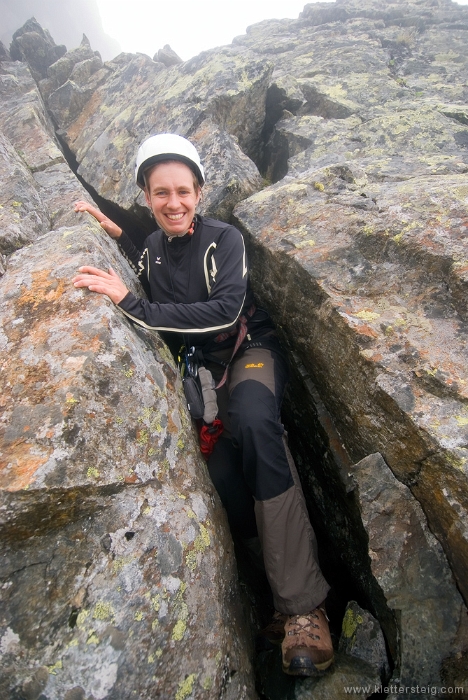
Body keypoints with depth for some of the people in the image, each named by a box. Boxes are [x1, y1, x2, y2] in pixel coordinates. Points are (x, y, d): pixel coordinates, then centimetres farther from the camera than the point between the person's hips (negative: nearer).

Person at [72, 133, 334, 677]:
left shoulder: (224, 239, -8)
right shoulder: (154, 245, 9)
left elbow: (225, 309, -23)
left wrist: (133, 306, -25)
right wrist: (116, 234, 16)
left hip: (250, 351, -4)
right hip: (199, 367, 5)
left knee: (255, 423, -38)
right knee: (220, 471, -23)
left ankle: (302, 606, -33)